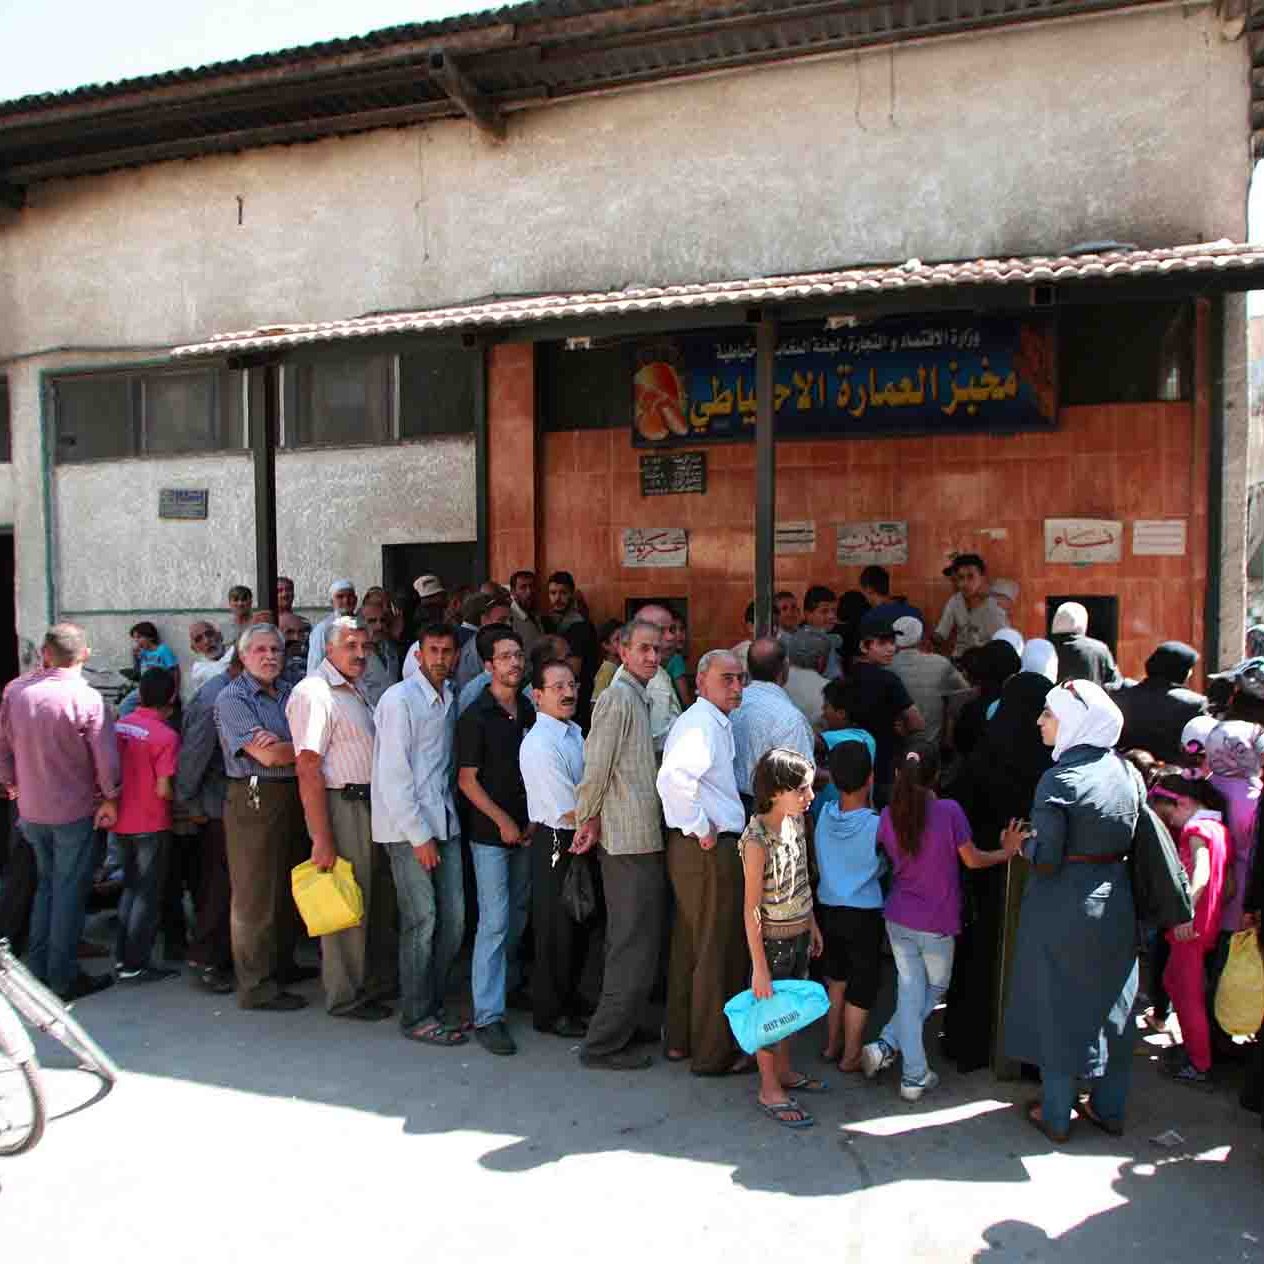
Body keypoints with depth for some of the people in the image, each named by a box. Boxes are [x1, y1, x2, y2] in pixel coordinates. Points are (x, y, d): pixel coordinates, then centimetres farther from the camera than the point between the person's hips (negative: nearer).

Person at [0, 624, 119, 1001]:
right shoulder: (87, 698, -19)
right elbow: (106, 757, -17)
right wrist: (110, 798, -2)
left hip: (31, 809, 5)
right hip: (75, 810, -5)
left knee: (46, 884, 21)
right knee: (70, 892, 6)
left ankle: (38, 969, 27)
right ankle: (63, 978, 12)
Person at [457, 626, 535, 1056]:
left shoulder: (529, 711, 7)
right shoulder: (477, 717, -10)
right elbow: (467, 779, -10)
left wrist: (534, 819, 4)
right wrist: (502, 820, -13)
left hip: (525, 830, 6)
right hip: (490, 832, -6)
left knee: (518, 915, 15)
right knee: (495, 921, -6)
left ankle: (508, 984, 36)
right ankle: (488, 1016, 0)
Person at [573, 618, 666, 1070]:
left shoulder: (637, 697, 16)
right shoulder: (618, 697, -15)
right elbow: (596, 767, -18)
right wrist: (589, 820, -7)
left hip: (638, 838, 10)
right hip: (631, 840, -10)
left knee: (627, 941, 19)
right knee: (636, 947, -3)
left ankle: (623, 1027, 32)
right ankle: (605, 1044, 6)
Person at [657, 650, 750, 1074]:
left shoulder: (712, 721, 15)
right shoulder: (703, 724, -18)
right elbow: (673, 777, -34)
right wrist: (701, 829, -23)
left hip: (692, 848, 10)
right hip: (709, 849, -10)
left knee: (689, 947, 18)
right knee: (718, 953, 2)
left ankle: (680, 1040, 31)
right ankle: (713, 1053, 15)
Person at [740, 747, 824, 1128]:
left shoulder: (796, 821, -3)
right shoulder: (757, 840, -26)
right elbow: (751, 909, -22)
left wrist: (812, 924, 17)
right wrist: (759, 967, -20)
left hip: (800, 934, 7)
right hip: (773, 939, -7)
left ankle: (784, 1071, 41)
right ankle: (769, 1090, 25)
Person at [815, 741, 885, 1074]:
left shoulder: (824, 815, -9)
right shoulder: (876, 825, -19)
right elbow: (883, 866, -3)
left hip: (827, 908, 5)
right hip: (864, 914, -4)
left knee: (836, 977, 22)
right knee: (862, 984, 11)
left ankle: (832, 1044, 32)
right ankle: (851, 1056, 19)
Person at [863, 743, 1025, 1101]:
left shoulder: (889, 815, -5)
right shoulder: (949, 810, -16)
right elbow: (972, 860, -6)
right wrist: (1007, 851, 9)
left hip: (898, 919, 3)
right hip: (937, 923, -3)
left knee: (910, 992, 12)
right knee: (933, 990, 19)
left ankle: (915, 1075, 9)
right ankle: (888, 1044, 11)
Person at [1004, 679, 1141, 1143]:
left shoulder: (1058, 779, -21)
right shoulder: (1125, 771, -3)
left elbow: (1045, 858, -20)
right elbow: (1137, 837, 5)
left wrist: (1023, 844, -1)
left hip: (1064, 908, -5)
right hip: (1115, 903, 6)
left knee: (1059, 1008, 9)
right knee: (1110, 1005, 19)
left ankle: (1056, 1117, 21)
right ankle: (1109, 1108, 33)